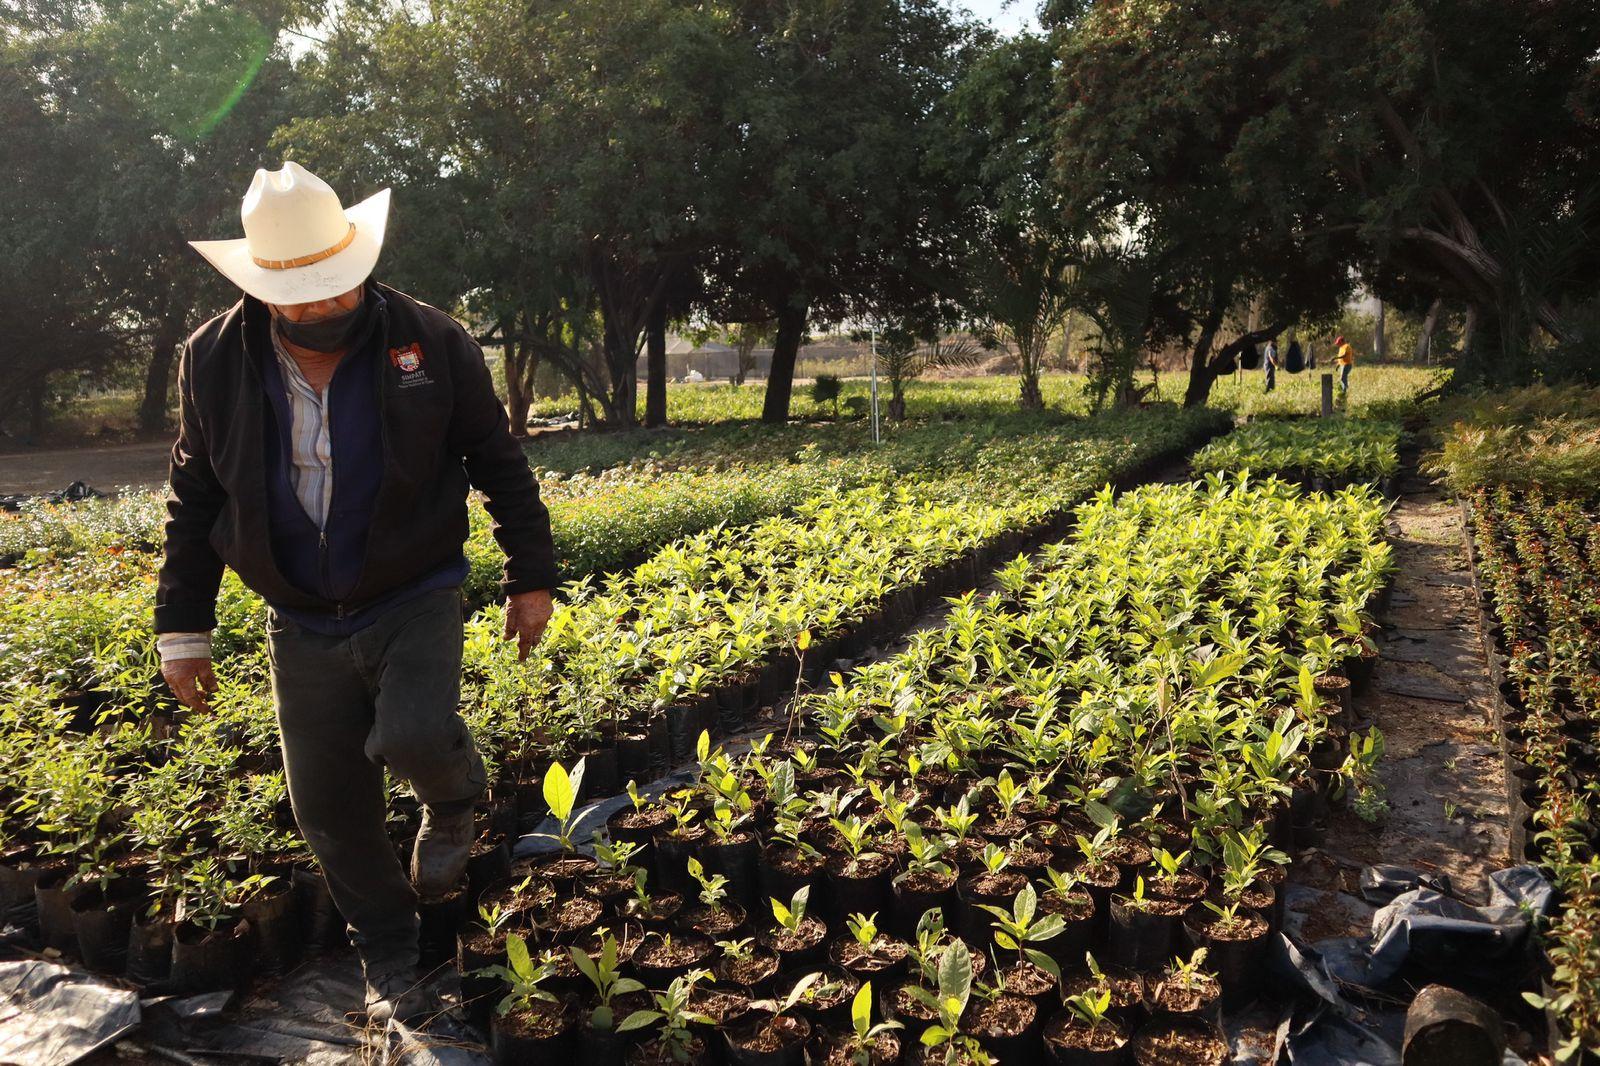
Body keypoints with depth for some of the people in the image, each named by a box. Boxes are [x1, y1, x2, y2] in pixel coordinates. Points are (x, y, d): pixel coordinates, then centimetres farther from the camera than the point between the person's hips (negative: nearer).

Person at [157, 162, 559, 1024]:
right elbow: (194, 501, 7)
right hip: (304, 624, 3)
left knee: (413, 738, -28)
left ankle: (451, 802, 12)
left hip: (416, 601, -2)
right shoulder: (215, 361, -3)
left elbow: (499, 463, 0)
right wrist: (182, 626, 6)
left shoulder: (432, 343, -9)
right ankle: (386, 957, 32)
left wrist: (531, 577, 1)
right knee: (329, 807, 7)